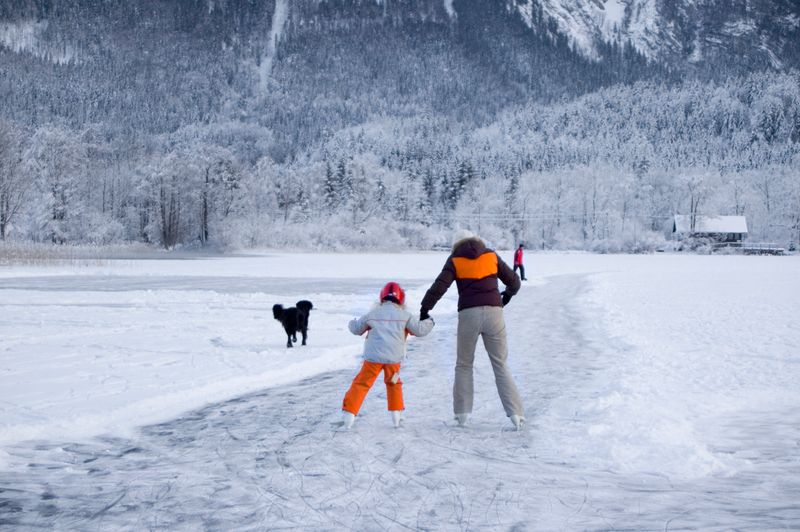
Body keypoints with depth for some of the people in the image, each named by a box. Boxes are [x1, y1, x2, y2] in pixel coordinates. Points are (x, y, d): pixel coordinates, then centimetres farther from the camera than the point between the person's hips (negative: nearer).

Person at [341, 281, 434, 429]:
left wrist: (353, 323, 41)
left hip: (373, 356, -1)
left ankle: (349, 412, -5)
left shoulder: (373, 314, 7)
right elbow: (419, 329, 6)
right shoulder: (405, 315, 5)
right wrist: (429, 322, 27)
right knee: (394, 383, 23)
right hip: (394, 358, 1)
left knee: (361, 383, 4)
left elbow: (356, 329, 17)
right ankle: (397, 414, 20)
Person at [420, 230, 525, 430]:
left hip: (468, 315, -1)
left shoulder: (455, 260, 7)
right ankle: (515, 413, -3)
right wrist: (509, 293, 38)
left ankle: (462, 413, 10)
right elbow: (513, 280, 17)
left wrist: (424, 309, 2)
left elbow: (439, 287, -4)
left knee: (464, 365, 16)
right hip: (493, 312, 1)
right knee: (500, 365, 8)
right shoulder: (491, 256, 12)